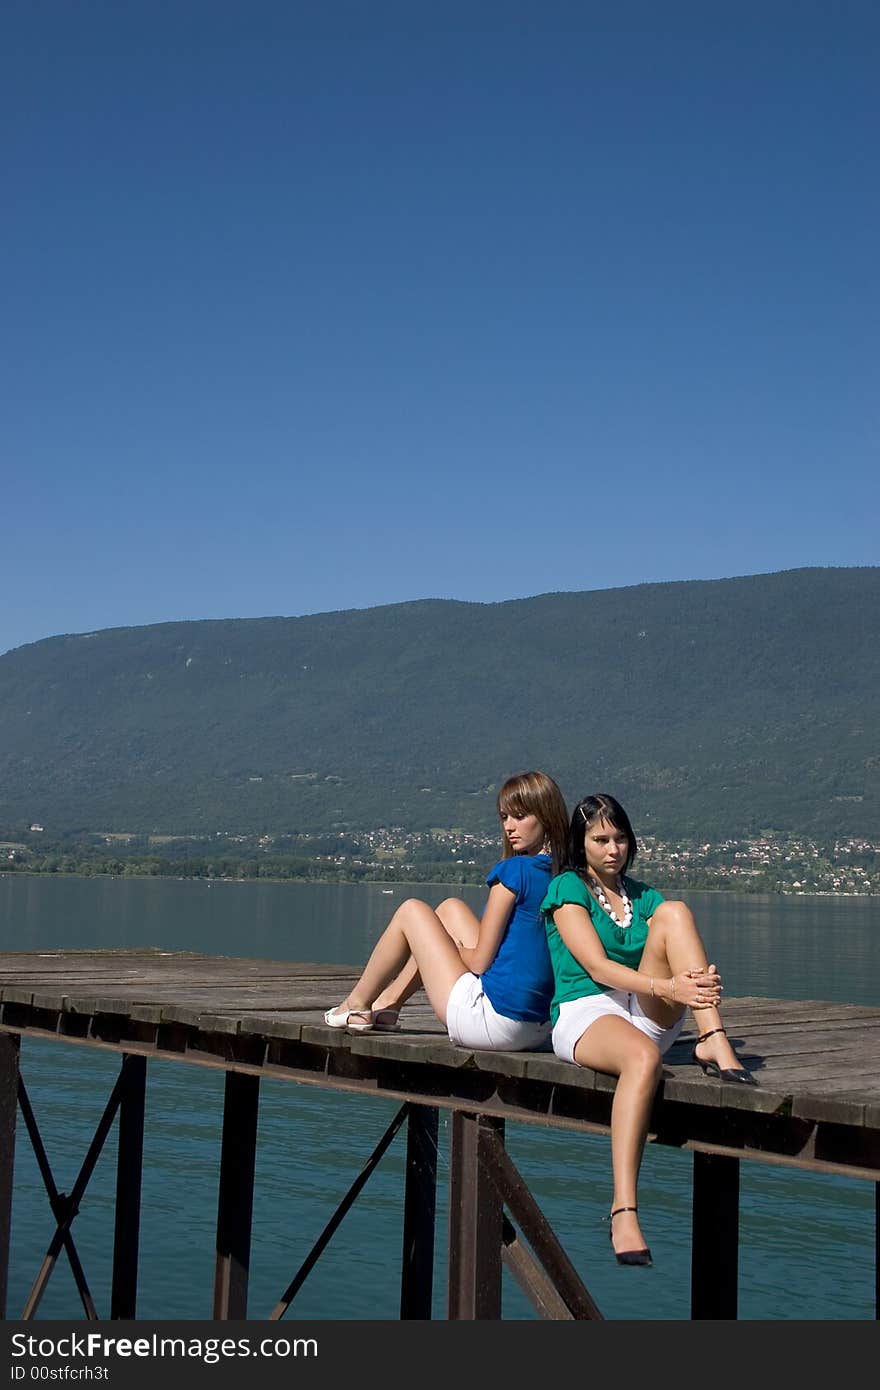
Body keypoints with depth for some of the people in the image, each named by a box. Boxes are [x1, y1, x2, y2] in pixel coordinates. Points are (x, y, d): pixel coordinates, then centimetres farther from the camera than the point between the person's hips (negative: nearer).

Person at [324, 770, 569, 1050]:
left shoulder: (514, 870, -16)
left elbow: (480, 961, -11)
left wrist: (448, 949, 9)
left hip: (494, 1021, -8)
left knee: (411, 911, 11)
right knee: (451, 908, 23)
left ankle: (357, 1004, 26)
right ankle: (387, 1004, 32)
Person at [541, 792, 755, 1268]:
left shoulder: (642, 897, 20)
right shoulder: (568, 889, 2)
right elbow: (597, 966, -12)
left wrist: (701, 979, -18)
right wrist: (667, 987, -27)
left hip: (649, 1016, 5)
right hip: (585, 1013, -5)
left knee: (674, 913, -16)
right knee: (643, 1058, -41)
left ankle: (714, 1044, -31)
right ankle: (624, 1210, -45)